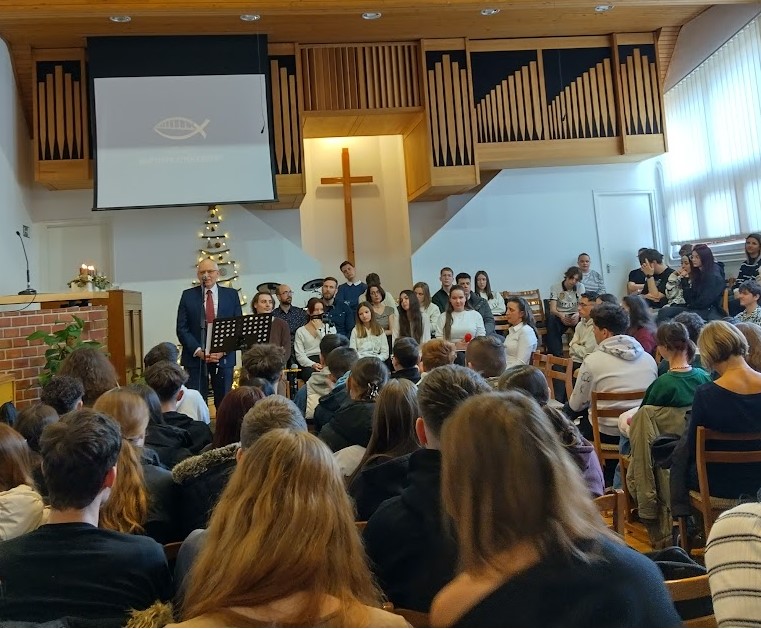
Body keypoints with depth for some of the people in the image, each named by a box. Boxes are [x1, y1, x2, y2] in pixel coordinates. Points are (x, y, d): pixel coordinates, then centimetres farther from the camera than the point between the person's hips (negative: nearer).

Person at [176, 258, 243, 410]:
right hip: (195, 357, -1)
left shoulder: (231, 295, 6)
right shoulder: (188, 295, 5)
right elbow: (182, 329, 1)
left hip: (224, 357, 1)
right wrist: (198, 351, -11)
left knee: (224, 403, 5)